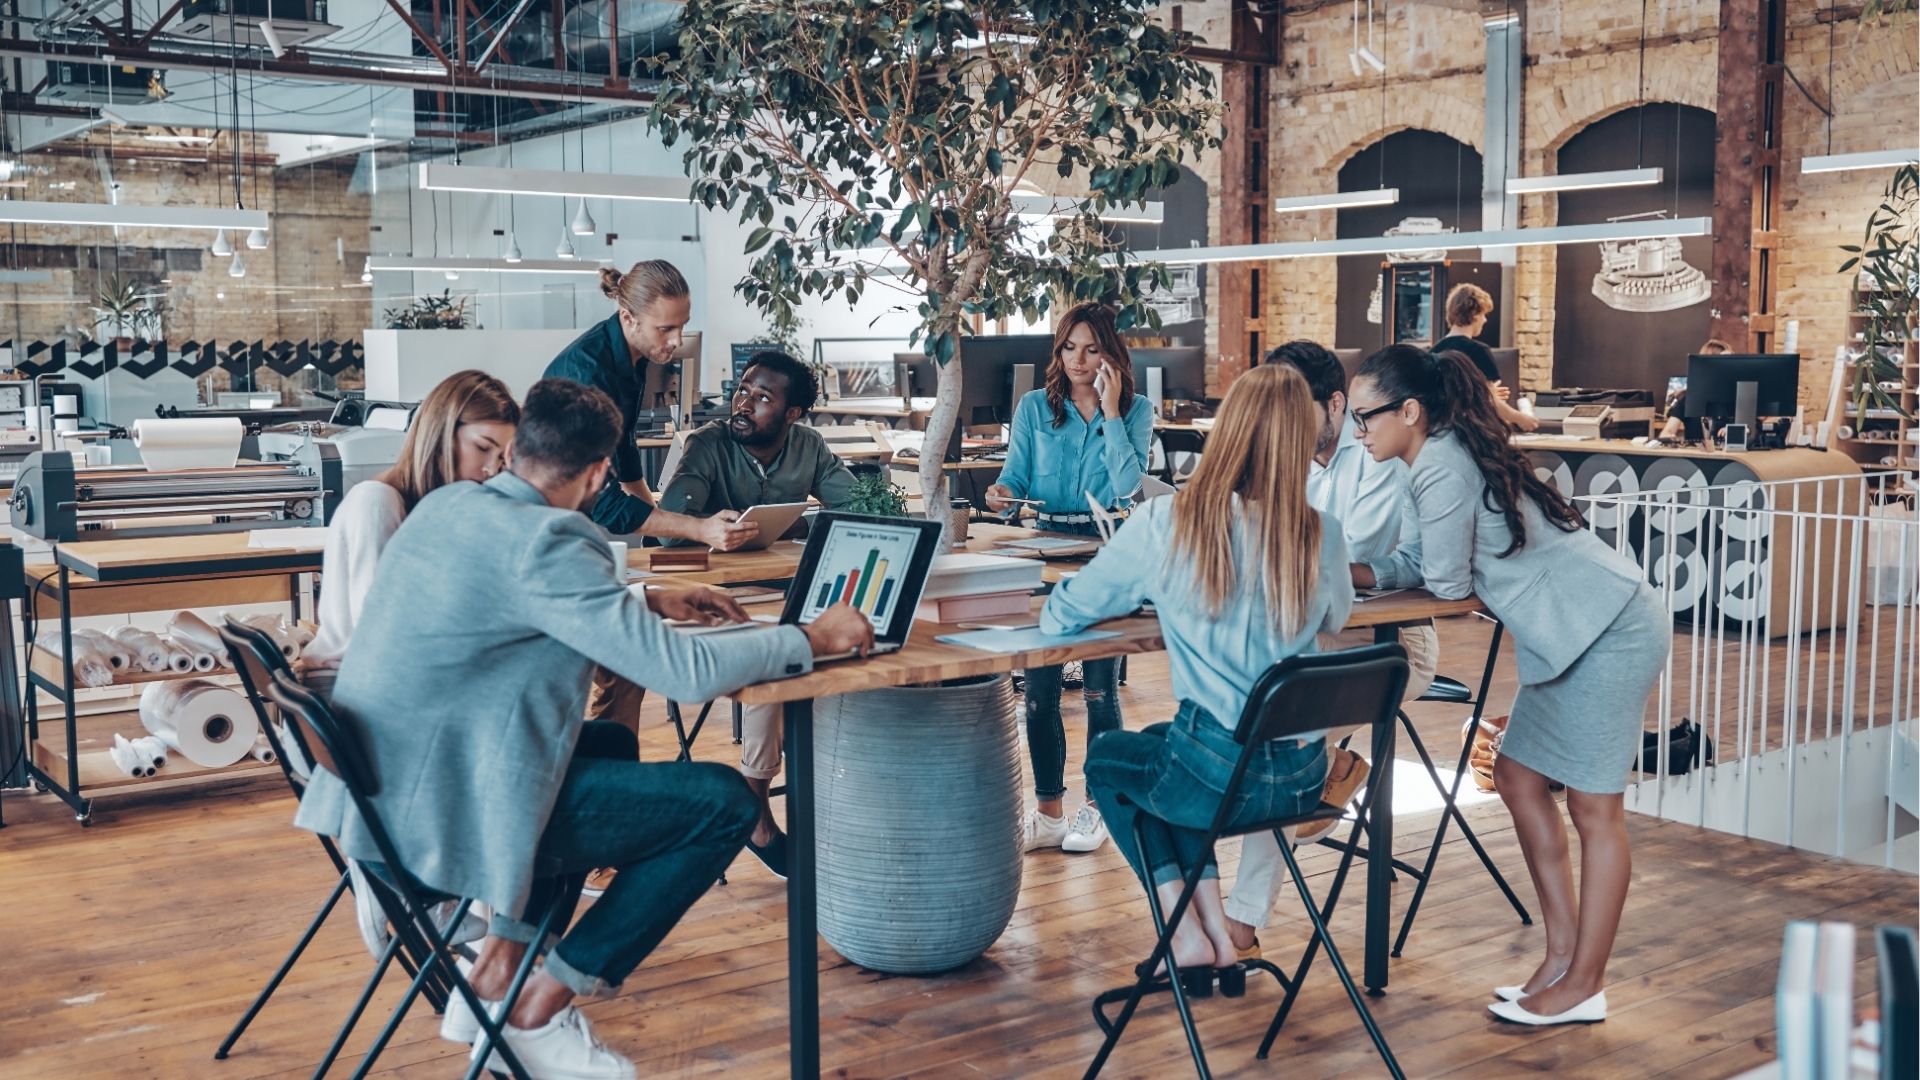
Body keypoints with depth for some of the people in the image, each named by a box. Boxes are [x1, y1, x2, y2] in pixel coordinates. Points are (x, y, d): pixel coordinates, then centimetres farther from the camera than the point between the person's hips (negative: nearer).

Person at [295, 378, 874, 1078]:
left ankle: (496, 970, 25)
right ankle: (540, 1014, 5)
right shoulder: (543, 540, -19)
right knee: (725, 803, -5)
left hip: (369, 795, 10)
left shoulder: (444, 507, 8)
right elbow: (686, 674, -21)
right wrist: (813, 638, -7)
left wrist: (649, 601, 24)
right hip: (437, 818, -10)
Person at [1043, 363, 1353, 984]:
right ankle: (1218, 933, 27)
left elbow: (1060, 617, -3)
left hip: (1221, 777, -4)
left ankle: (1190, 936, 22)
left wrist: (1150, 595, 15)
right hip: (1305, 776, 4)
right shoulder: (1322, 536, -5)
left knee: (1107, 759, 29)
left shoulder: (1165, 525, -13)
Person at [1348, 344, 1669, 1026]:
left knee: (1593, 805, -3)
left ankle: (1583, 988, 5)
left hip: (1610, 631, -10)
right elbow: (1411, 567, 12)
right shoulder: (1447, 454, 11)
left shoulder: (1442, 466, -19)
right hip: (1578, 635, 10)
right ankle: (1564, 954, 21)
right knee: (1518, 779, 13)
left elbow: (1446, 582, -15)